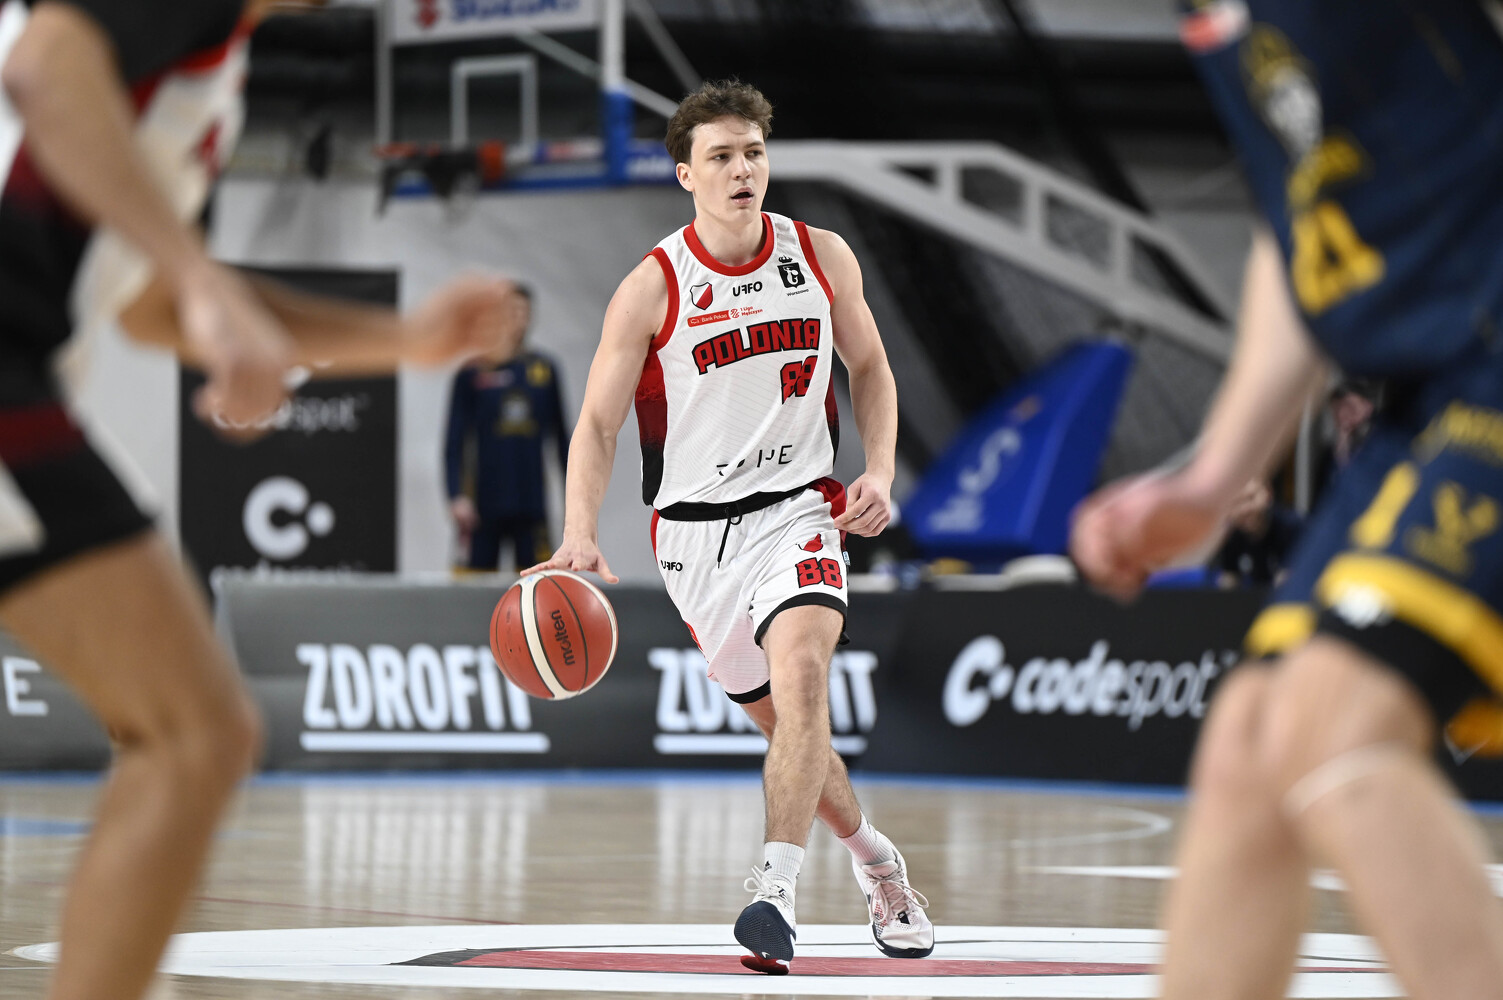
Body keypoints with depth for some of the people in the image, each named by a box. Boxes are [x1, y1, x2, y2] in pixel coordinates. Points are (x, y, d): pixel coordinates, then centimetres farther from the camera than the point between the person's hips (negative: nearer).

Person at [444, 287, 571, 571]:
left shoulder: (544, 369, 9)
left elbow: (561, 436, 14)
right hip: (485, 508, -2)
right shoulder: (472, 374, 0)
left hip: (532, 505, 2)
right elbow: (455, 443, -2)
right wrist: (457, 496, -12)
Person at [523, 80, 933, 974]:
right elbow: (598, 422, -8)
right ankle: (878, 863, 35)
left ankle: (776, 895, -31)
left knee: (801, 674, -27)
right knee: (783, 718, 9)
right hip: (696, 526, 1)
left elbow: (870, 369, 13)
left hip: (798, 508, 0)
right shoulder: (653, 289, -9)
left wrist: (879, 473, -3)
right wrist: (580, 536, -22)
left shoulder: (823, 258, -2)